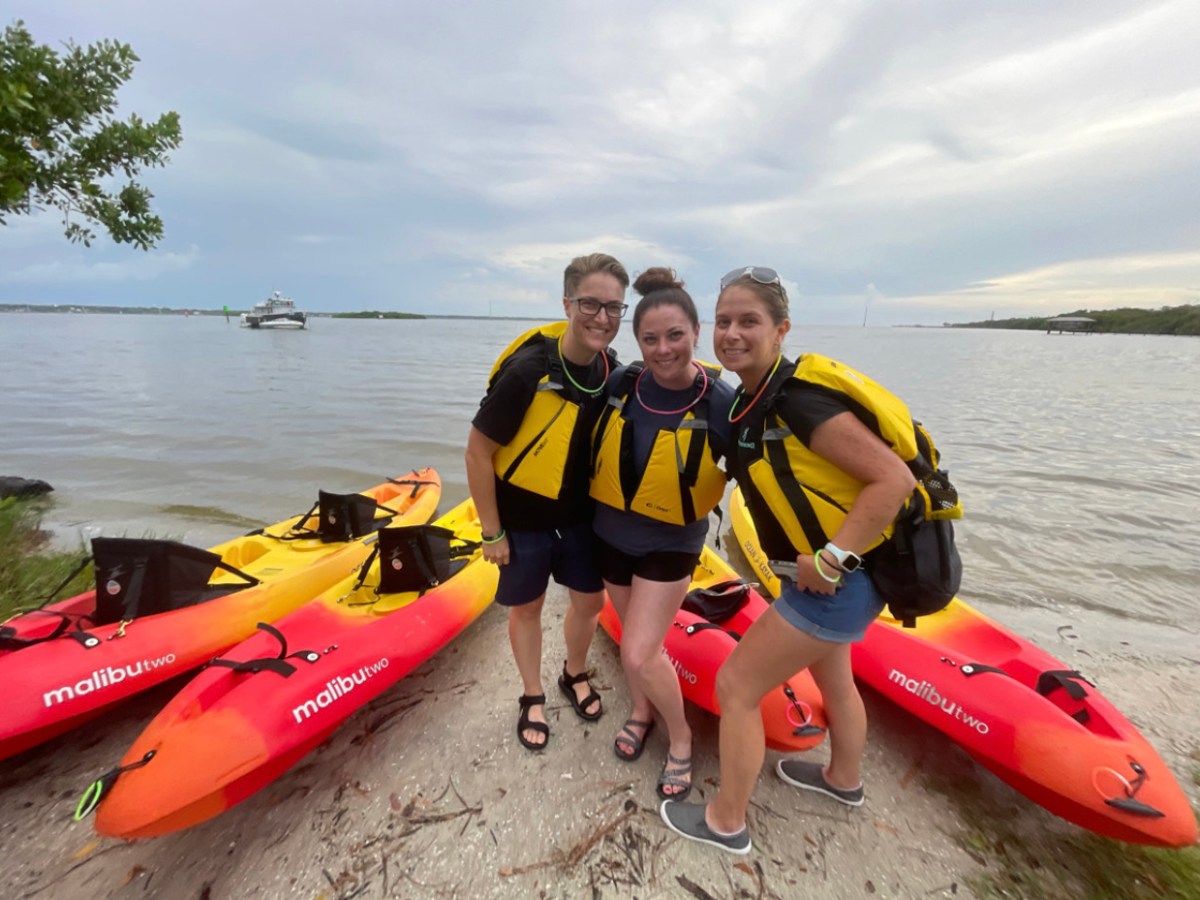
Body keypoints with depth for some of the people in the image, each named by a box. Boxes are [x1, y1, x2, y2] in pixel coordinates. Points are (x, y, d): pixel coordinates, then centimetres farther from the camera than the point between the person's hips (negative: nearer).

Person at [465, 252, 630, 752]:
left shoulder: (612, 370, -9)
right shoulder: (526, 371, -27)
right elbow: (477, 453, -20)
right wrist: (492, 532, -14)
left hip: (580, 513, 5)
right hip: (523, 519, -4)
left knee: (590, 599, 16)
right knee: (527, 607, 15)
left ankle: (574, 675, 46)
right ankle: (532, 697, 40)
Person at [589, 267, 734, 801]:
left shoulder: (721, 404, -20)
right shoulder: (620, 384, -12)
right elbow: (591, 440, 6)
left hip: (670, 543, -3)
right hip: (611, 533, 4)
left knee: (639, 653, -4)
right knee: (638, 640, 21)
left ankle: (681, 737, 26)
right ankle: (641, 712, 49)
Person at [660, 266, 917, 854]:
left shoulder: (799, 401, -26)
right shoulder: (753, 400, 1)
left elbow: (894, 479, -27)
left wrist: (831, 560, -27)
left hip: (839, 580, -9)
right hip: (826, 575, 9)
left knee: (736, 686, 2)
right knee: (832, 677, 30)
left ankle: (726, 822, 26)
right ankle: (843, 780, 58)